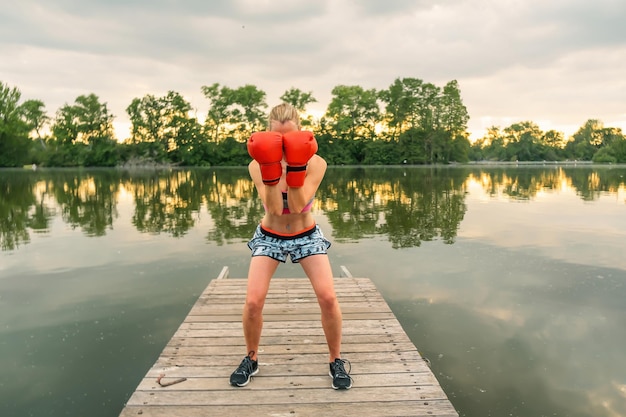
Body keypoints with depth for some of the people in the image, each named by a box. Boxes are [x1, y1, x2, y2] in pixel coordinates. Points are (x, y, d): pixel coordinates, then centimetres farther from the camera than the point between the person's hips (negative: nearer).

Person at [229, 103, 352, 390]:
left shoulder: (316, 163, -18)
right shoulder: (257, 165, -17)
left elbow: (297, 207, -27)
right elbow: (274, 209, -28)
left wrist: (296, 167, -36)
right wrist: (270, 168, -37)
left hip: (306, 236, 0)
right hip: (269, 236, 1)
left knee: (328, 297, -13)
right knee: (253, 301, -11)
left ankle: (335, 361, 11)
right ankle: (251, 359, 16)